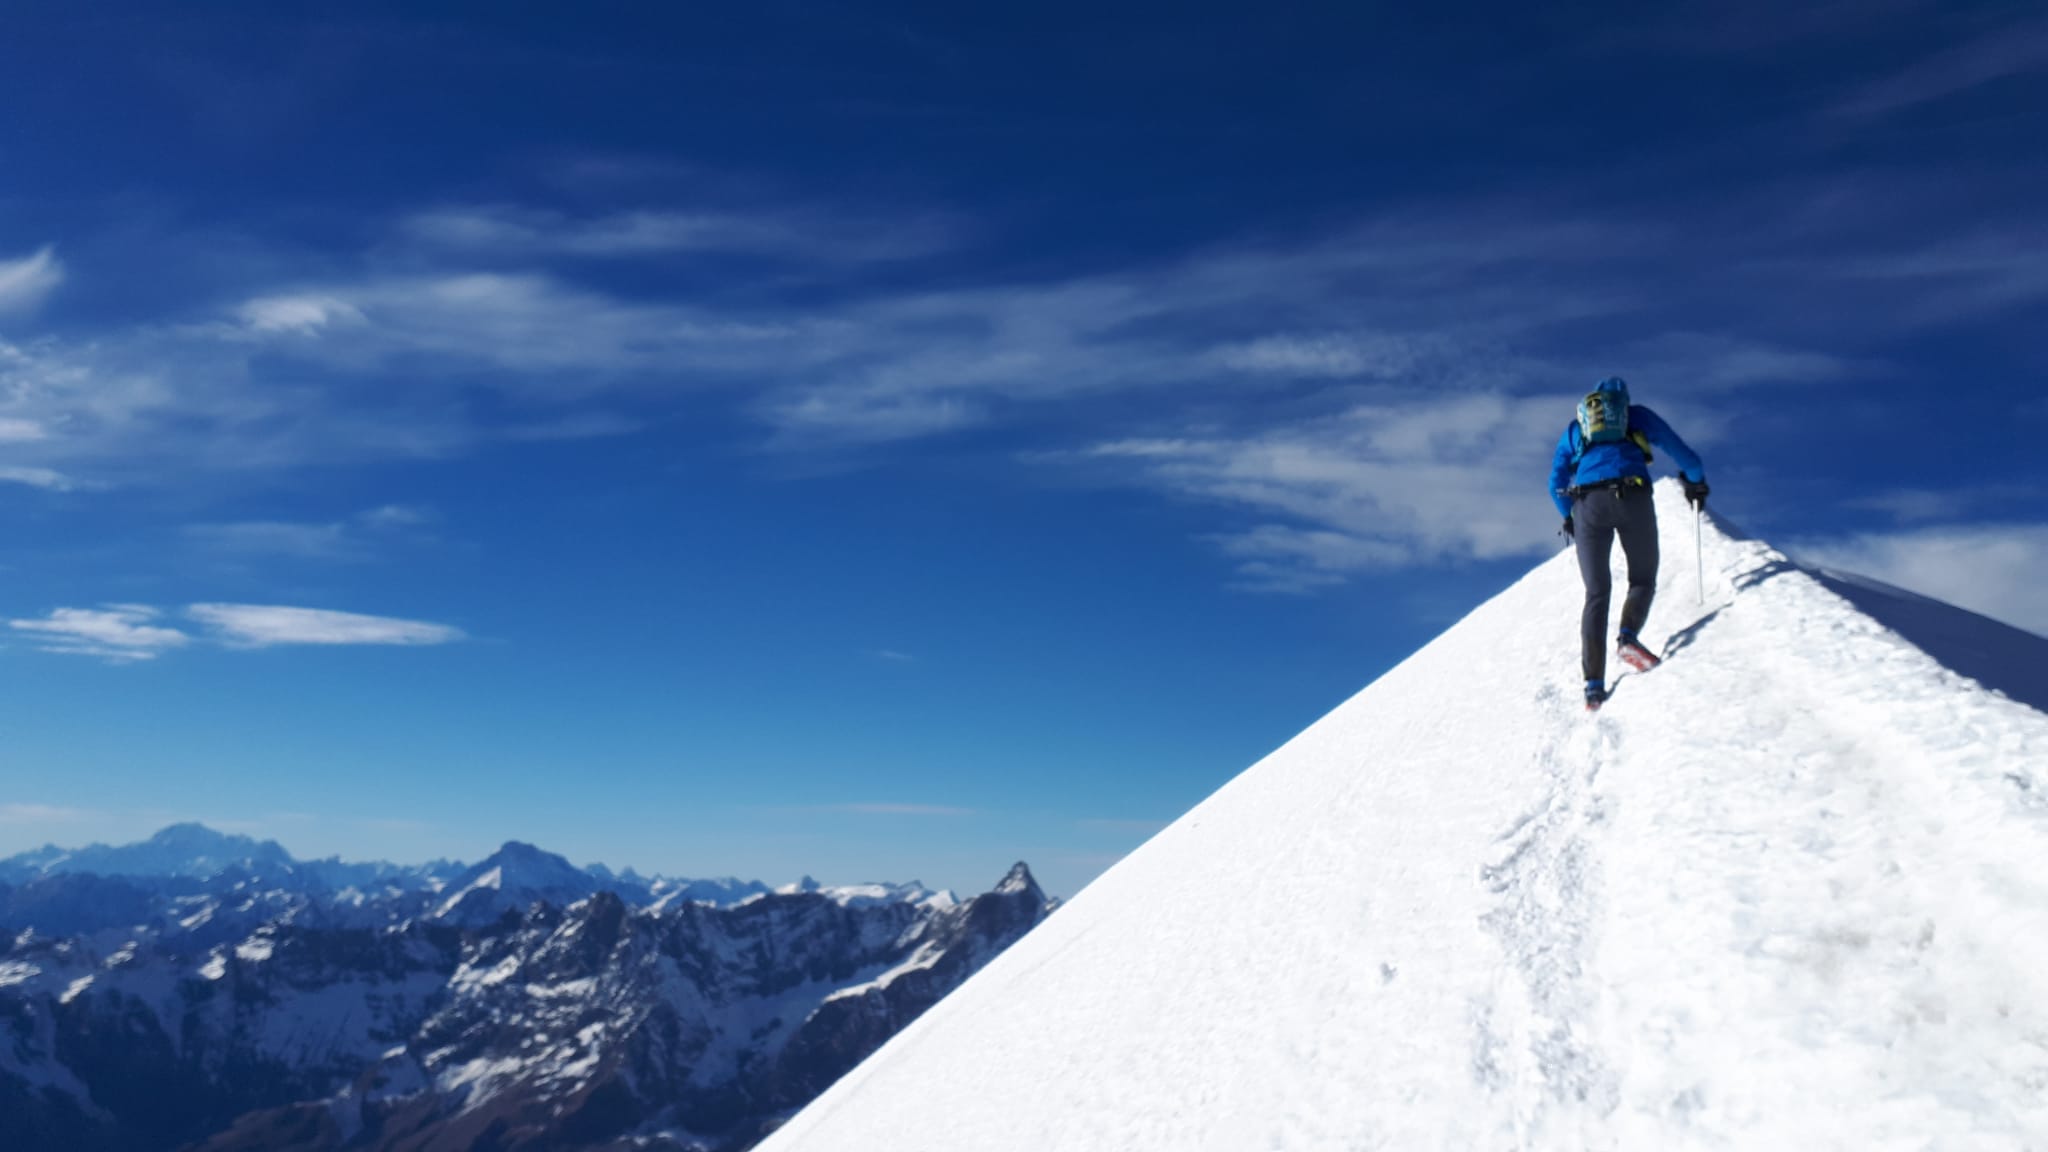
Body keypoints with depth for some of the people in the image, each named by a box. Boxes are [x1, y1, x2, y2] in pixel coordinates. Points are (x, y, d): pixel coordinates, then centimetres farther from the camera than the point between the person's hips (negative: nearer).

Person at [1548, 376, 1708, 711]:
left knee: (1597, 593, 4)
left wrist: (1569, 517, 37)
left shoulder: (1574, 428, 26)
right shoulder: (1638, 416, 22)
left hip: (1588, 504, 2)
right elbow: (1682, 454, 24)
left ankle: (1594, 683, -9)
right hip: (1632, 497, -2)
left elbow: (1557, 484, 21)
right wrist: (1697, 482, 43)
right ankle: (1628, 636, -19)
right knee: (1642, 580, 13)